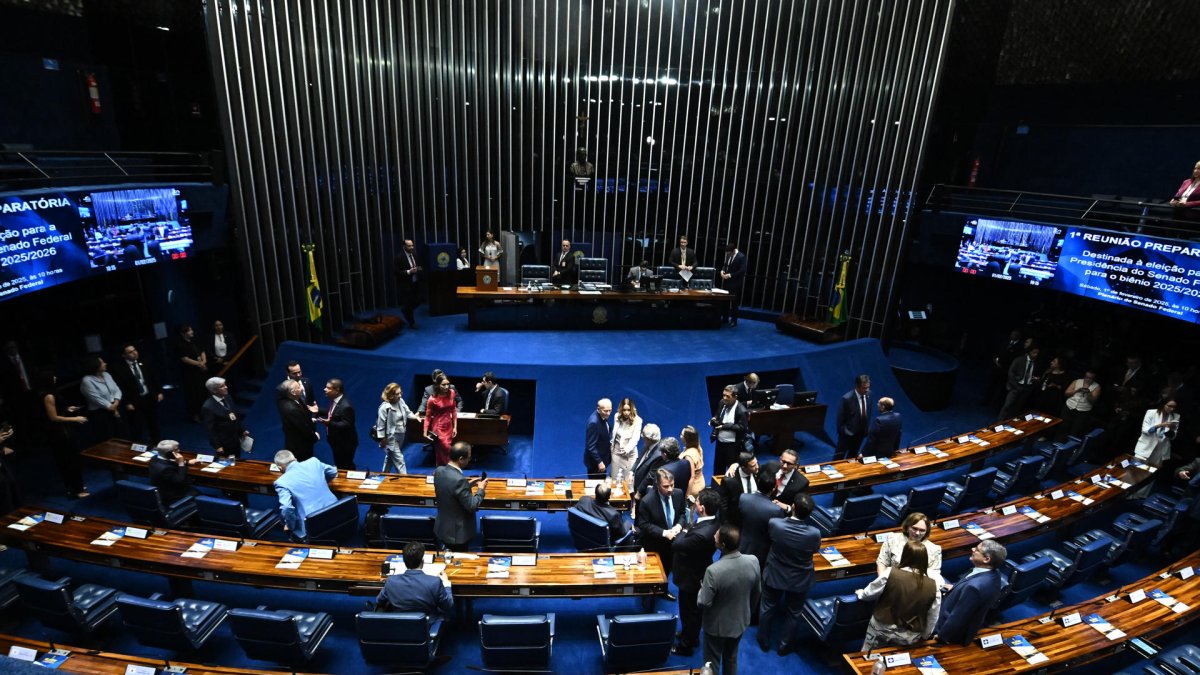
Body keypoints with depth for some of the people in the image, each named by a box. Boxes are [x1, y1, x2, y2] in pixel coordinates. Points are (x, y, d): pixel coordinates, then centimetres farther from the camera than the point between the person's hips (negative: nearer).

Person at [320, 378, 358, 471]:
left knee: (346, 469, 7)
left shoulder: (345, 406, -30)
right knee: (339, 466, 25)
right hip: (337, 442, 10)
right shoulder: (334, 400, 0)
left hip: (345, 444, -10)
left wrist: (329, 423, -38)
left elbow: (346, 425, -30)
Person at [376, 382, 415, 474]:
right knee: (399, 460, -6)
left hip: (401, 435, 8)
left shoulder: (401, 401, -4)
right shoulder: (384, 407, -23)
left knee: (390, 457, 24)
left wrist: (415, 417, -12)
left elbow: (407, 412, 8)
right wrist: (382, 439, -13)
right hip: (391, 437, -8)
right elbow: (381, 424, -17)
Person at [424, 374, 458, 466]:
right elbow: (428, 416, -9)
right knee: (446, 451, -5)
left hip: (449, 426, 4)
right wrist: (425, 432, -12)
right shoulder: (432, 399, -17)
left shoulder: (451, 393, -4)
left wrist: (455, 427, 5)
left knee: (442, 452, 14)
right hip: (438, 427, -4)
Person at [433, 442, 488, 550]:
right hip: (457, 532, -7)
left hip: (442, 528, 7)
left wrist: (468, 484, 8)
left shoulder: (439, 470, -7)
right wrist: (481, 489, -9)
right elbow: (471, 506, -23)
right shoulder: (460, 480, -31)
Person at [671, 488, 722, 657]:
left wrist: (683, 533, -12)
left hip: (691, 578, -8)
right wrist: (686, 534, -14)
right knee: (694, 610, 30)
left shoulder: (701, 534, -42)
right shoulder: (713, 523, -13)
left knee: (688, 612, 17)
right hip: (699, 573, 8)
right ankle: (692, 636, 53)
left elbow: (676, 545, -27)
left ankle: (686, 645, 41)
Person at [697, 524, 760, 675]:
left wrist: (702, 589, -5)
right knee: (732, 657, 30)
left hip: (717, 625, -4)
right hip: (741, 621, 4)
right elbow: (757, 592, -3)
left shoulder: (713, 571, -37)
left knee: (713, 662, 22)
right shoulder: (753, 561, -21)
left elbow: (703, 603, -25)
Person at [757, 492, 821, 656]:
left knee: (767, 608, 24)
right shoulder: (814, 533, -30)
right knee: (793, 613, 24)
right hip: (799, 580, 0)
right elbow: (815, 550, -6)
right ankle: (785, 646, 43)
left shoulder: (774, 524, -30)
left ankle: (764, 642, 44)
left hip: (774, 575, 1)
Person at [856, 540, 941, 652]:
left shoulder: (891, 573, -18)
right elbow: (932, 619, 1)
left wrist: (861, 593, 20)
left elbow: (870, 593, -3)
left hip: (883, 628, -2)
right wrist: (924, 637, 18)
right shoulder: (933, 586, -11)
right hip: (910, 639, 2)